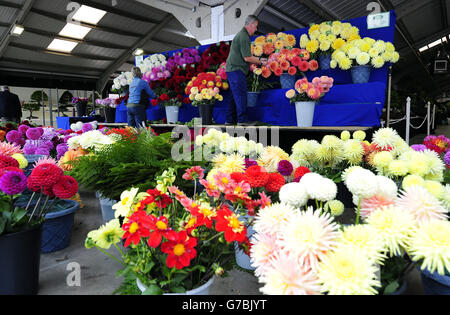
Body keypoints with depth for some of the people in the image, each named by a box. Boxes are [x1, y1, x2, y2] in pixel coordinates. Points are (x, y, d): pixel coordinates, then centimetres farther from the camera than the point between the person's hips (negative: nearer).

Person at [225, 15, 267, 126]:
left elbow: (246, 56, 25)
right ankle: (242, 120, -6)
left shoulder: (242, 34, 21)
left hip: (233, 69, 11)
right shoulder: (244, 37, -13)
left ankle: (230, 119, 14)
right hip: (236, 69, -11)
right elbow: (247, 58, -17)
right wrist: (260, 62, -5)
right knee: (241, 95, -9)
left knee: (235, 95, 11)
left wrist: (258, 59, 19)